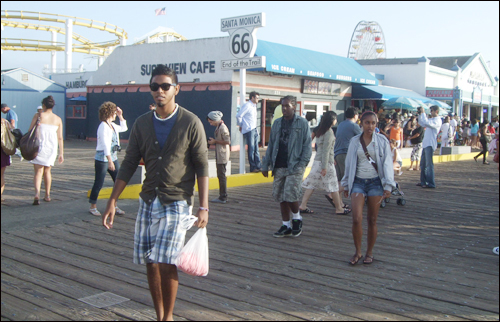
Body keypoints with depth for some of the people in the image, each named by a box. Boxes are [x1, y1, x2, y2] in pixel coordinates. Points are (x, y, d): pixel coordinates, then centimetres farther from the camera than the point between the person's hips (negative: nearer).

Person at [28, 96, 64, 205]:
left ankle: (37, 193, -23)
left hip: (39, 146, -2)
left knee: (38, 171, -1)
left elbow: (30, 131, -4)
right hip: (52, 147, 3)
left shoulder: (38, 116, -4)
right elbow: (60, 138, 2)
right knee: (47, 171, 18)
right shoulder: (58, 119, 2)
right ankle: (47, 195, 26)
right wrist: (61, 153, 6)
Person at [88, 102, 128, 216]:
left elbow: (124, 128, 32)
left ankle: (114, 206, 14)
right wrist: (110, 160, -25)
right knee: (99, 183, -1)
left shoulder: (113, 125, 12)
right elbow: (105, 144, -20)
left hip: (113, 158, 9)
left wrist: (120, 116, 20)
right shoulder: (103, 126, -13)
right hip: (102, 159, -8)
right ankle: (93, 207, 13)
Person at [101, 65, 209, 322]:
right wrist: (112, 201, 2)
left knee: (166, 264, -10)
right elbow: (129, 165, 7)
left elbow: (202, 167, -6)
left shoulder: (190, 123, -6)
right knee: (150, 264, 8)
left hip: (176, 203, -5)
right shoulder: (142, 123, 6)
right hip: (148, 202, 5)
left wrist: (203, 207, -11)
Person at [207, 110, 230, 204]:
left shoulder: (223, 128, -17)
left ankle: (223, 198, -2)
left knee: (221, 176, -6)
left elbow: (227, 141, -22)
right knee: (221, 176, 13)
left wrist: (215, 141, -15)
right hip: (219, 155, 10)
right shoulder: (218, 127, 14)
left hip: (222, 156, -10)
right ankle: (222, 196, 19)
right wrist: (213, 141, 11)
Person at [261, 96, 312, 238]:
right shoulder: (277, 123, 13)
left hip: (294, 167, -5)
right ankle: (286, 226, 18)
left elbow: (307, 146, -2)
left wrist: (302, 164, -13)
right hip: (279, 167, 5)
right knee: (280, 197, 7)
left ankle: (297, 218, 15)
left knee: (290, 195, -12)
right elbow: (271, 145, 15)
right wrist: (266, 165, 10)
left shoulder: (302, 123, -1)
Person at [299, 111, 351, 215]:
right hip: (326, 162, -8)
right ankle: (339, 209, 14)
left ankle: (303, 206, 7)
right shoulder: (329, 132, -15)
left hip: (317, 160, 8)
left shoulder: (320, 130, 12)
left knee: (312, 184, 9)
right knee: (333, 185, 4)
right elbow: (326, 150, -19)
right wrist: (325, 167, -20)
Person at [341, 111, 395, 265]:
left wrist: (388, 186, -8)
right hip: (358, 182, 1)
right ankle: (357, 252, 6)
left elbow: (387, 163, 0)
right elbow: (349, 163, 13)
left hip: (375, 182, -1)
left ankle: (369, 253, 20)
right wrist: (346, 184, 14)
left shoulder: (382, 141, 1)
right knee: (356, 219, -11)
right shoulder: (355, 141, 6)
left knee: (372, 220, 4)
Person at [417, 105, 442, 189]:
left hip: (430, 145, -10)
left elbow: (427, 123, -27)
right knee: (423, 164, 13)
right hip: (425, 144, 10)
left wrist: (423, 113, -18)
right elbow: (422, 123, 27)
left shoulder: (437, 120, -11)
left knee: (429, 164, -9)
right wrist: (420, 114, 13)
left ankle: (431, 183, -7)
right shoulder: (431, 119, 19)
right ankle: (423, 181, 21)